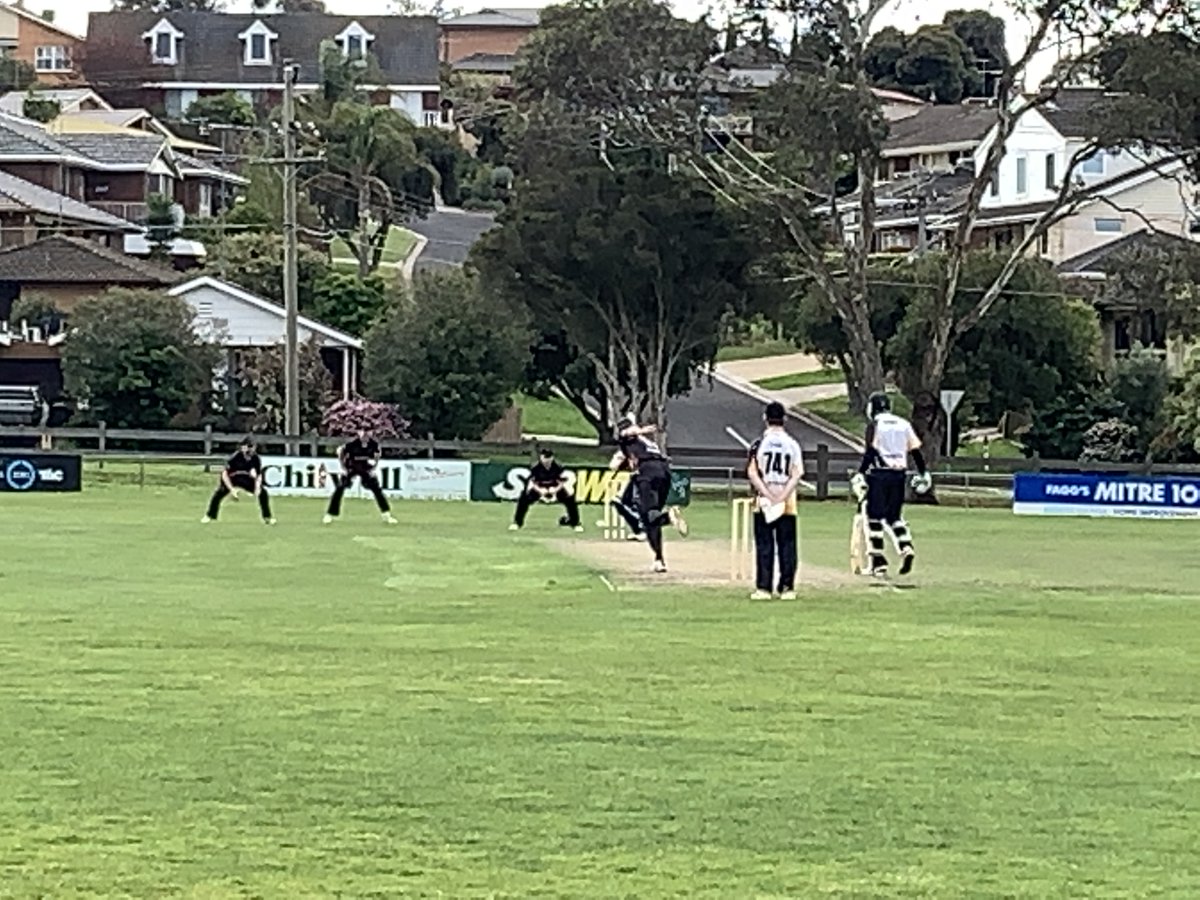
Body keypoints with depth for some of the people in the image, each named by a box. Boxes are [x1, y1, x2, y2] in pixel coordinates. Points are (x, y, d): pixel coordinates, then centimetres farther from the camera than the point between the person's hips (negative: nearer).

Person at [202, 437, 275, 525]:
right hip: (231, 479, -3)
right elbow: (224, 474, -27)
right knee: (218, 494, -25)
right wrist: (231, 489, -34)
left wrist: (257, 486, -23)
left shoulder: (255, 459, -19)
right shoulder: (235, 457, -31)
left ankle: (267, 517, 6)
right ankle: (210, 516, -3)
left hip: (246, 480, 3)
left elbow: (259, 475, -3)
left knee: (263, 492, -11)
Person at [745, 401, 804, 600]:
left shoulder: (759, 444, -3)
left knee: (764, 546, 3)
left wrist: (768, 496, -10)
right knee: (787, 545, 7)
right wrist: (782, 497, -9)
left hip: (763, 502, -1)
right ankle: (787, 587, 6)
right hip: (788, 504, 1)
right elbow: (797, 475, -5)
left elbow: (752, 473, -9)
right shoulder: (792, 444, 2)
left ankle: (763, 588, 0)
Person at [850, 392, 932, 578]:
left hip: (878, 474, -5)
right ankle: (906, 547, -8)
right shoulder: (904, 424, 11)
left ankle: (879, 563, -2)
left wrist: (860, 474, -14)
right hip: (899, 474, 5)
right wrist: (923, 474, 18)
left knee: (875, 518, 2)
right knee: (894, 516, 18)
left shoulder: (875, 425, -4)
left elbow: (870, 452, -13)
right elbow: (915, 450, 10)